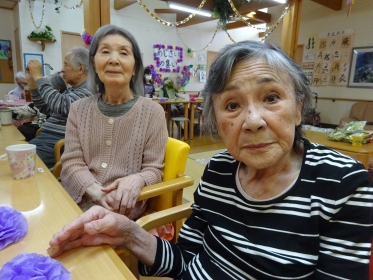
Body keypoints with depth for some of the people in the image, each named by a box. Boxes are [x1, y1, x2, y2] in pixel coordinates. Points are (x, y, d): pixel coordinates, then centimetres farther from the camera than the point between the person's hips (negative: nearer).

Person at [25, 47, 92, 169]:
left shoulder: (88, 90, -12)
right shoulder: (71, 89, 19)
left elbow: (61, 106, -26)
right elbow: (46, 109, 27)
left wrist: (38, 76, -14)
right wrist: (32, 81, 15)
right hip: (46, 137, 9)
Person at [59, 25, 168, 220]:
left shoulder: (153, 112, -4)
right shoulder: (79, 110, 6)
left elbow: (154, 169, -2)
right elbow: (71, 162, 2)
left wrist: (137, 180, -25)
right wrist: (95, 191, -17)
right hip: (77, 203, 3)